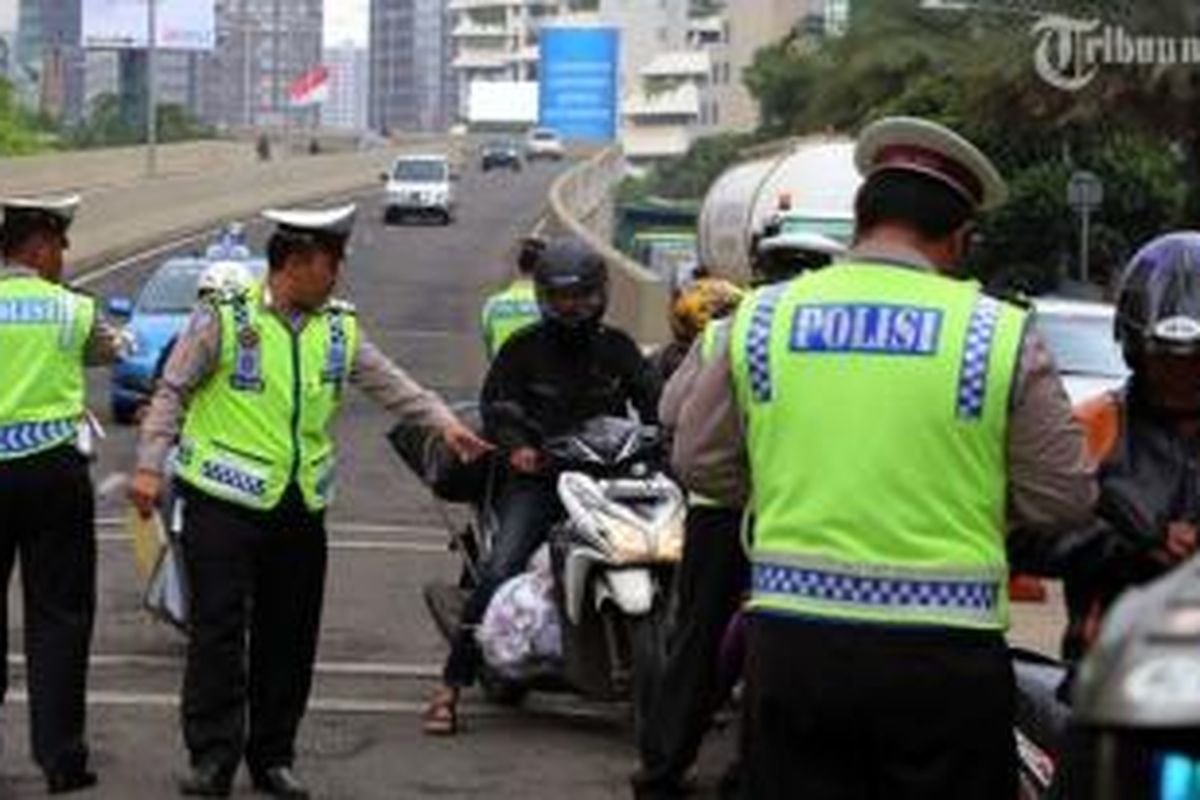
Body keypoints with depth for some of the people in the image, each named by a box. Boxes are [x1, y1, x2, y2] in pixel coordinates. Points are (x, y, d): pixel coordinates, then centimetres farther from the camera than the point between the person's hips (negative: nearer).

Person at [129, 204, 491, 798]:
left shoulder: (339, 328, 9)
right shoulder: (225, 317, -6)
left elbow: (389, 385, 10)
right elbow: (172, 392, -3)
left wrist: (443, 422, -5)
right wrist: (149, 466, -10)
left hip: (301, 505, 5)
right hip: (225, 502, -5)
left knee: (290, 637, 8)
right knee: (219, 629, -6)